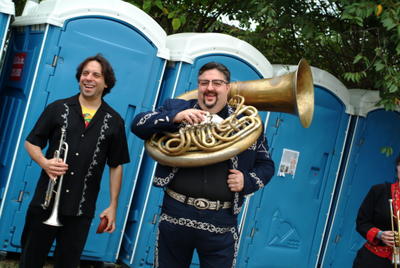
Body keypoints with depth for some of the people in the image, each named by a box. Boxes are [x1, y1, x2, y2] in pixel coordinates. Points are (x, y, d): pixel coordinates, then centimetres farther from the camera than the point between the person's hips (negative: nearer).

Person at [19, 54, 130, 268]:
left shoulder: (114, 121, 4)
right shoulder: (58, 109, 3)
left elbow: (116, 166, 7)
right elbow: (31, 142, 6)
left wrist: (113, 206, 3)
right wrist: (44, 162, -15)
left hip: (81, 210, 0)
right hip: (45, 202, 0)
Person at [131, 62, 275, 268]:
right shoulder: (176, 108, 7)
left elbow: (266, 165, 14)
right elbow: (138, 125, -3)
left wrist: (247, 181, -6)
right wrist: (174, 117, -18)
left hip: (221, 223, 0)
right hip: (175, 215, 1)